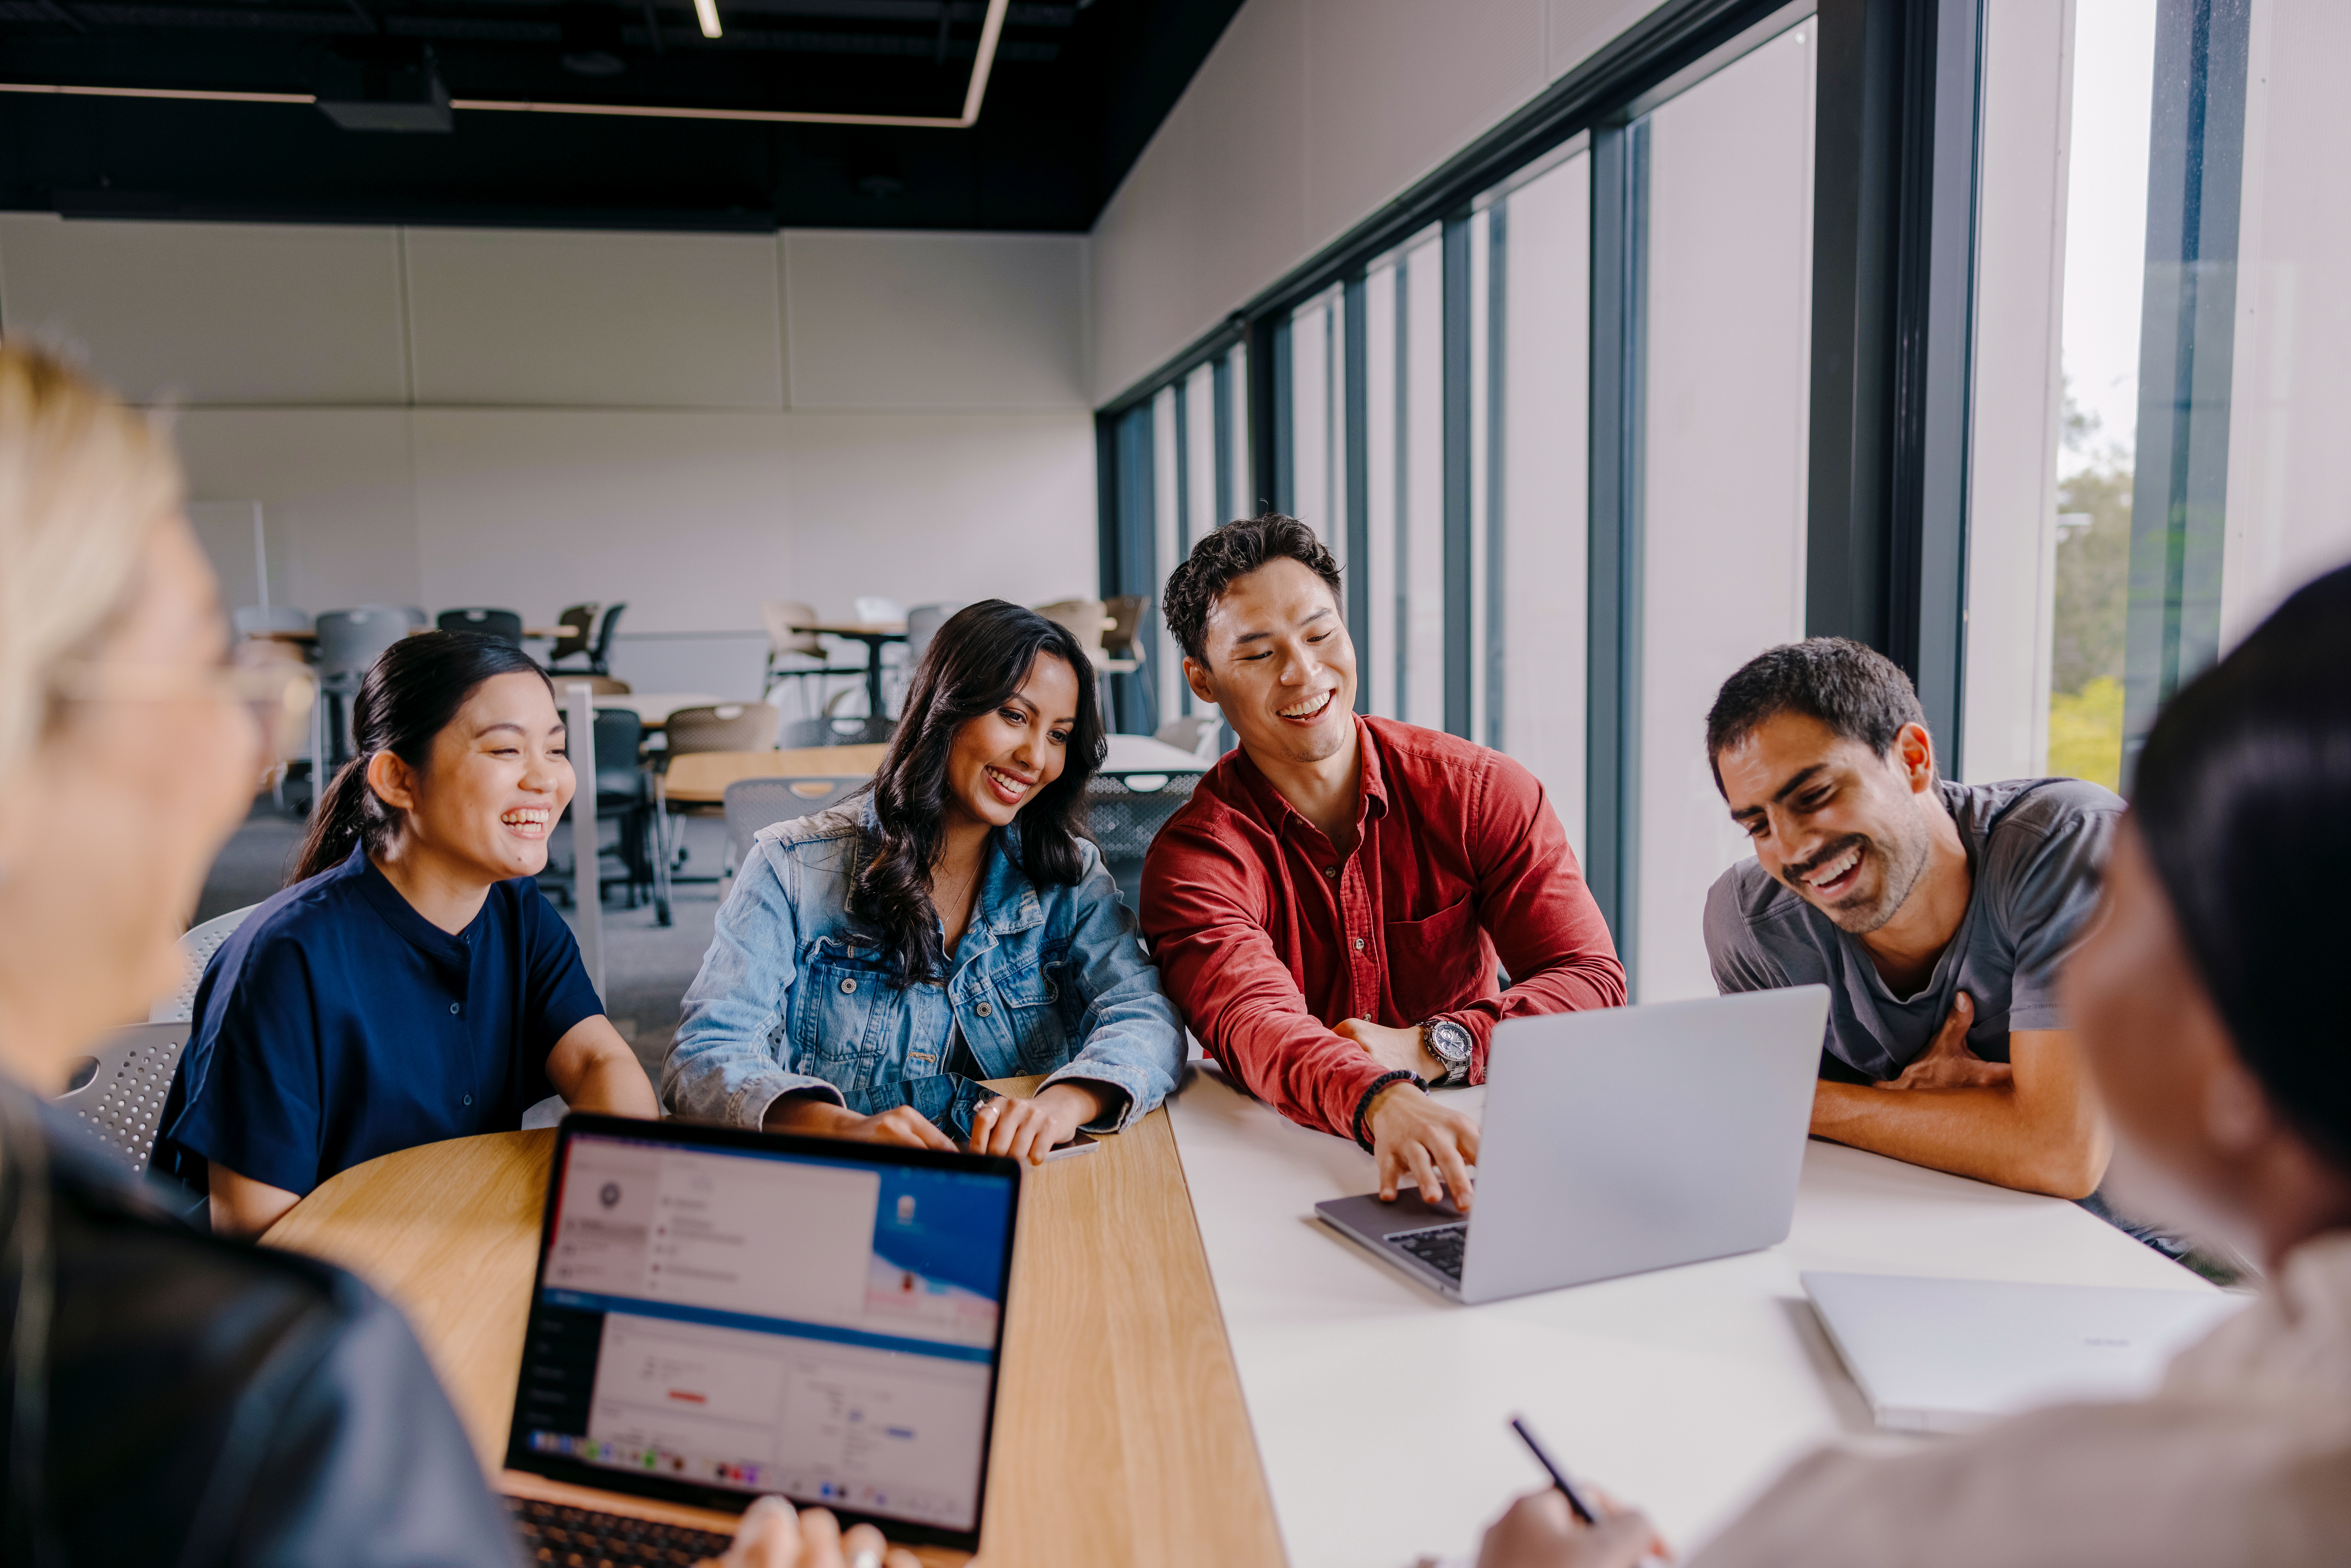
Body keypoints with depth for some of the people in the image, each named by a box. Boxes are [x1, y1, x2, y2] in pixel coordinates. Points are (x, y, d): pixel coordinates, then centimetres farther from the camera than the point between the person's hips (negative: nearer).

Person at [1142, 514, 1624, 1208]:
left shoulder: (1486, 793, -1)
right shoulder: (1197, 856, -9)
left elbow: (1592, 982, -4)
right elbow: (1254, 1024, -26)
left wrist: (1431, 1047, -20)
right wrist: (1383, 1106, -46)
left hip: (1474, 1137, 1)